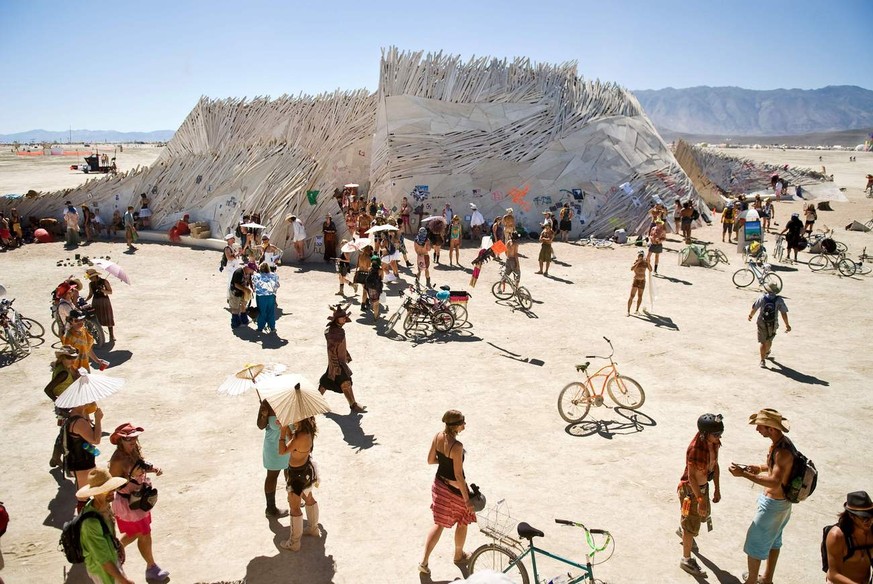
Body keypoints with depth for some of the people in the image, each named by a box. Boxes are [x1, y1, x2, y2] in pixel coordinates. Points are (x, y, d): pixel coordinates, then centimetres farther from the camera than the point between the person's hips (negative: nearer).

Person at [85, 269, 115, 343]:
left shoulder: (104, 281, -6)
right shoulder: (91, 284, 6)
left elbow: (110, 292, -6)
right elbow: (90, 294, 11)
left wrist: (102, 290, -22)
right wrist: (85, 300, -4)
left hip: (105, 301, -4)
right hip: (95, 302, 4)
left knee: (108, 319, -2)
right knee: (96, 320, -1)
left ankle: (111, 336, 4)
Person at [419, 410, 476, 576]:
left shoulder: (438, 436, -9)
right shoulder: (457, 446, -31)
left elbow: (430, 460, 3)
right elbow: (458, 476, -25)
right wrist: (467, 499, -17)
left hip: (439, 484, 6)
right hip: (455, 489, -6)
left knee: (439, 523, 21)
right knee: (462, 522, 22)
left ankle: (424, 562, 20)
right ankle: (459, 555, 43)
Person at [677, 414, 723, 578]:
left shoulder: (714, 443, -10)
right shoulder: (695, 448, -34)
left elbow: (715, 465, 5)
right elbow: (691, 476, -27)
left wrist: (717, 489, 10)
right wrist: (699, 499, -24)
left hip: (704, 485, 8)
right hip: (690, 489, -8)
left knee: (704, 515, 30)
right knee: (692, 525, 6)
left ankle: (683, 529, 60)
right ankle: (686, 560, 24)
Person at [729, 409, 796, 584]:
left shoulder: (782, 451, -32)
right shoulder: (781, 442, -1)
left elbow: (775, 482, -39)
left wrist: (744, 474, -38)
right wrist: (761, 468, 2)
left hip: (773, 504, -10)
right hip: (781, 502, 10)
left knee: (754, 542, 5)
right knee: (773, 540, 24)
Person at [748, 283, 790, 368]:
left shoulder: (762, 298, -14)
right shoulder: (779, 300, -13)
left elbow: (754, 308, -7)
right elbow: (784, 313, -14)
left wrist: (750, 315, 13)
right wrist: (787, 325, -5)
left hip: (762, 323, -1)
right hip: (773, 324, 2)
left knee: (763, 342, 6)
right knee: (769, 340, 25)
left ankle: (762, 360, 3)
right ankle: (766, 352, 50)